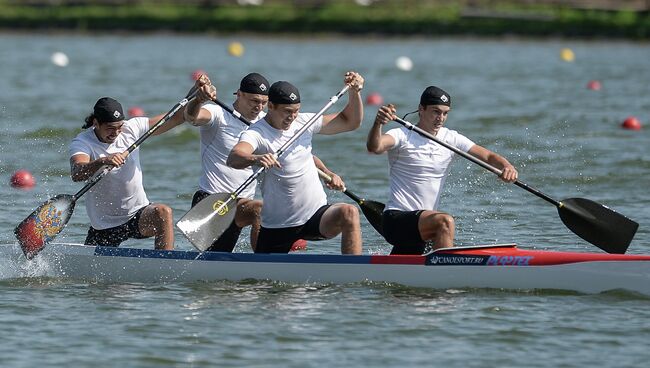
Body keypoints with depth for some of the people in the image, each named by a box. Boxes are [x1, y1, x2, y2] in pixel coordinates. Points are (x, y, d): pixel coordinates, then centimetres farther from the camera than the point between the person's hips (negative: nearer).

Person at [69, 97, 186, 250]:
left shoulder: (132, 129, -5)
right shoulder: (82, 142, -15)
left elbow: (176, 118, -3)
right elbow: (76, 174, -37)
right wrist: (102, 161, -55)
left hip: (137, 214, 1)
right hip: (104, 225, 0)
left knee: (163, 212, -30)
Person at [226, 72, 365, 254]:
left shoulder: (304, 122, 4)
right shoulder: (256, 134, -14)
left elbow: (350, 122, 12)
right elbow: (233, 158, -36)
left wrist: (355, 92, -6)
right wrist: (255, 159, -58)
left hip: (316, 215, 3)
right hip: (277, 225, -3)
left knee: (349, 213, -27)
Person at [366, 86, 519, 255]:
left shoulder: (451, 138, 6)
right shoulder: (403, 136, -10)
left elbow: (488, 156, 2)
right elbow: (374, 147, -29)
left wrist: (507, 167, -20)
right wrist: (378, 123, -50)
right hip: (396, 219, -7)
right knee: (445, 222, -32)